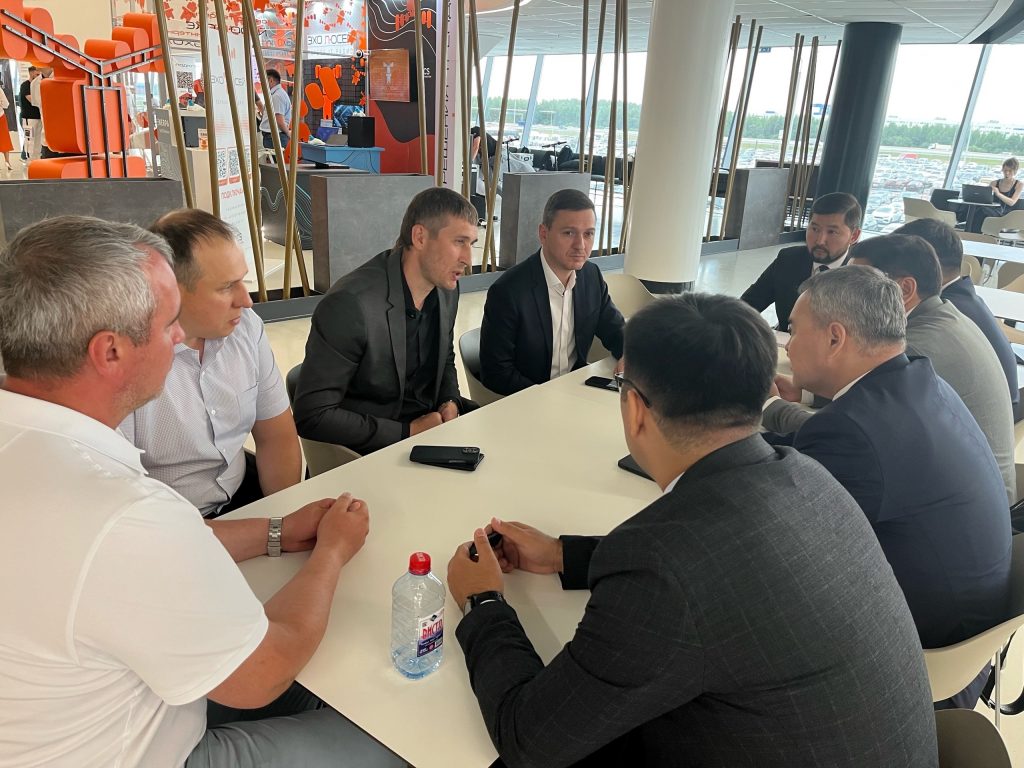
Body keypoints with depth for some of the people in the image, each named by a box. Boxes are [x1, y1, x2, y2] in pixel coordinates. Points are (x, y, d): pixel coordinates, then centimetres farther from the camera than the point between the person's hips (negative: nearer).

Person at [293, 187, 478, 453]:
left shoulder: (446, 287, 0)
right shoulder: (350, 304, -23)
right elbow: (311, 416, -21)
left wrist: (451, 401, -3)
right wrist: (408, 432, -19)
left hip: (432, 422, 7)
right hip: (374, 449, -7)